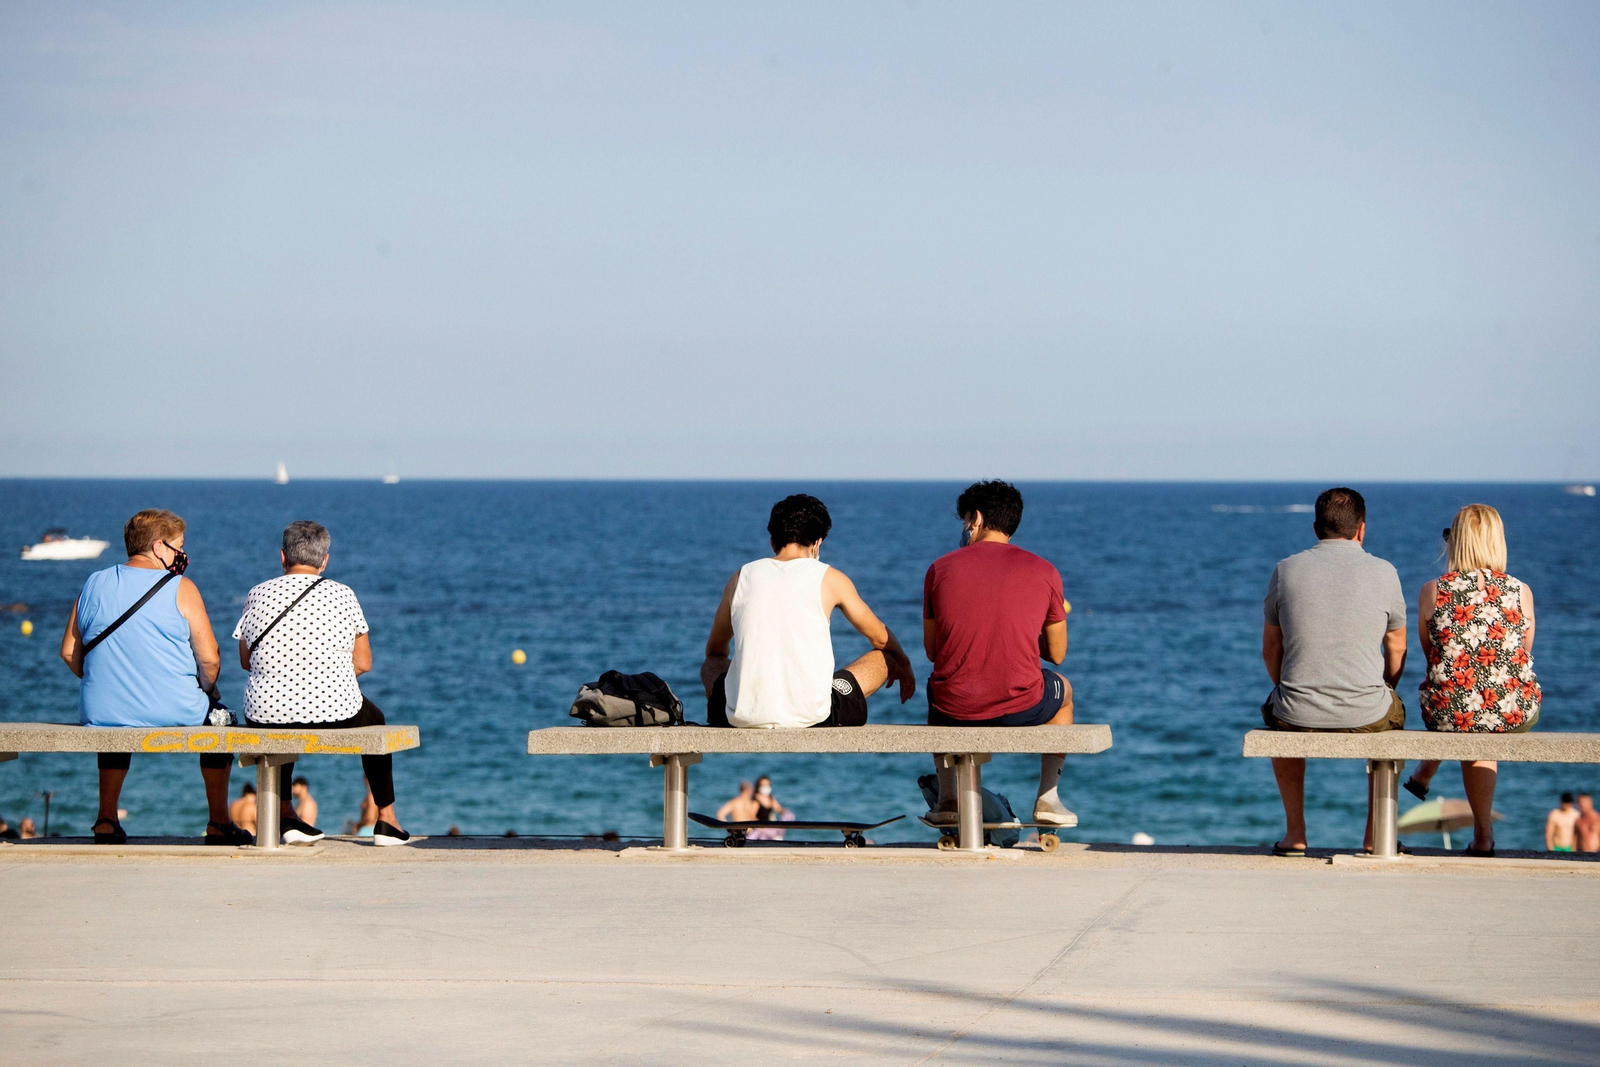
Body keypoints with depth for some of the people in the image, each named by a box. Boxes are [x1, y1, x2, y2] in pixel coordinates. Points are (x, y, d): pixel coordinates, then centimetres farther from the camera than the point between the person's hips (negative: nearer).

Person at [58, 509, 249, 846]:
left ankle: (107, 820, 34)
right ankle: (219, 823, 27)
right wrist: (205, 689, 12)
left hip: (100, 713, 4)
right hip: (173, 714, -4)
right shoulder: (180, 588, -7)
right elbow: (209, 659, -9)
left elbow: (69, 653, 11)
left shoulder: (93, 585, 7)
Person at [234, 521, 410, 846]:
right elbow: (363, 663, 6)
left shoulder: (257, 595, 2)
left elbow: (246, 660, 14)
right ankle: (386, 820, 33)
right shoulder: (342, 595, -1)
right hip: (334, 712, -1)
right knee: (373, 719, 33)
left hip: (268, 713, 1)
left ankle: (285, 815, 34)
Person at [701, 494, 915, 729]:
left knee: (712, 665, 36)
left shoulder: (741, 578, 11)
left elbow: (714, 650, 27)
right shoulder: (829, 578, 5)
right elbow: (881, 638, 20)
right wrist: (905, 666, 42)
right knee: (886, 657, 22)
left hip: (743, 717, 2)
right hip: (811, 715, -2)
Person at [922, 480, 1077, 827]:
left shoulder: (940, 569, 3)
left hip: (954, 711, 1)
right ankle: (1047, 798, 29)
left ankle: (947, 798, 31)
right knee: (1063, 690, 35)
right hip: (1020, 710, -1)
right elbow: (1056, 654, 11)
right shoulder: (1044, 572, 2)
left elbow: (932, 651, 12)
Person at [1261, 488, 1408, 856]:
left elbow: (1270, 650, 11)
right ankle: (1376, 837, 30)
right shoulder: (1384, 573, -1)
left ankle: (1295, 833, 30)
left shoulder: (1286, 570, 1)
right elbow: (1396, 652, 11)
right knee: (1394, 715, 35)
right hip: (1367, 718, 0)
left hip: (1299, 715, 0)